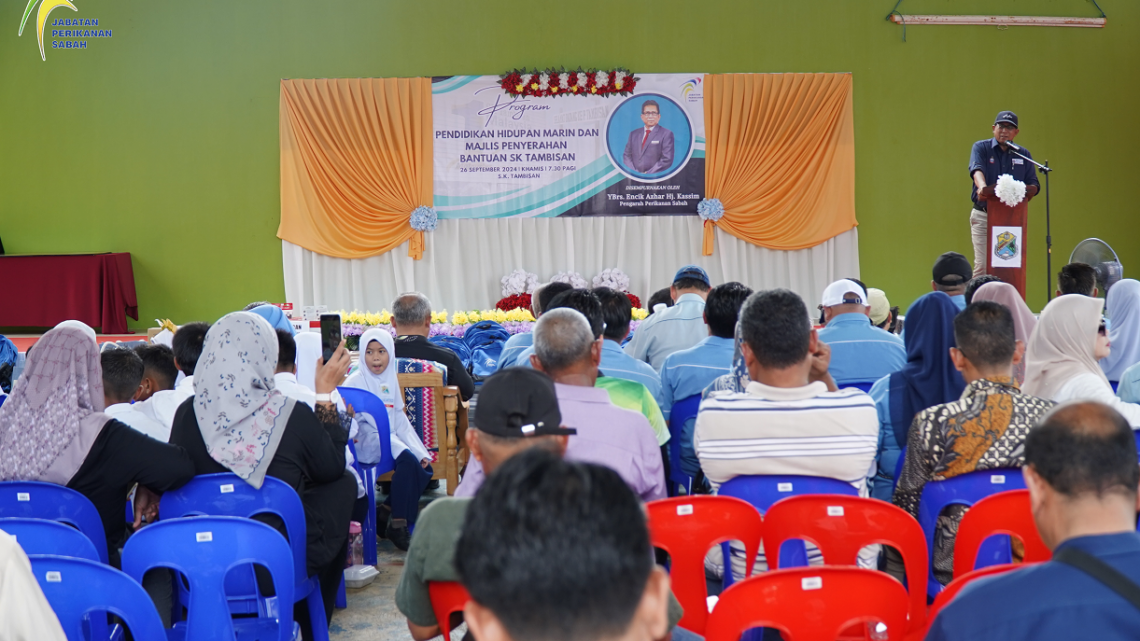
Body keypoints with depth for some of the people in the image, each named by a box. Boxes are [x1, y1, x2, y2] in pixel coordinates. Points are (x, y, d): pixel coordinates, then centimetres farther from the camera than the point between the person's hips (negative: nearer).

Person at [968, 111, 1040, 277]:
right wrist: (982, 186, -39)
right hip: (983, 216, -3)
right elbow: (976, 169, -17)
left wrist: (1026, 192, -17)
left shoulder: (1023, 154, 14)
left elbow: (1034, 184, 9)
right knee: (982, 266, -10)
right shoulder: (980, 148, 4)